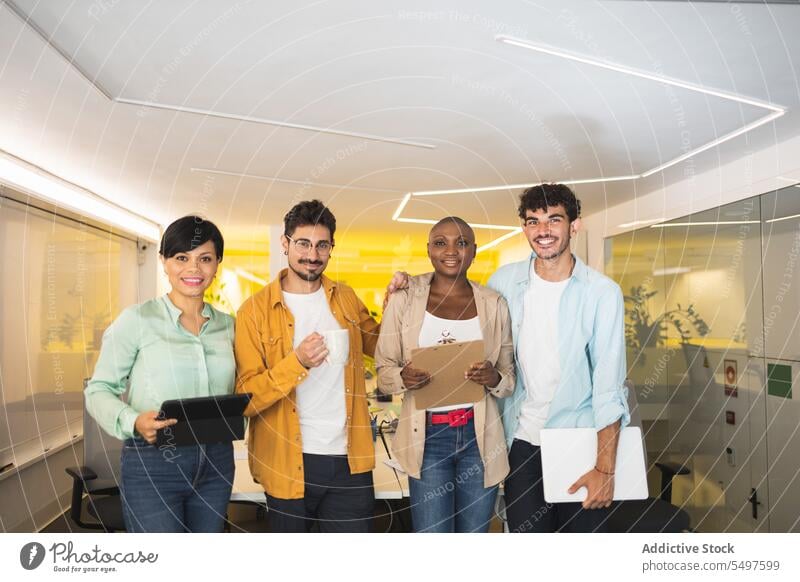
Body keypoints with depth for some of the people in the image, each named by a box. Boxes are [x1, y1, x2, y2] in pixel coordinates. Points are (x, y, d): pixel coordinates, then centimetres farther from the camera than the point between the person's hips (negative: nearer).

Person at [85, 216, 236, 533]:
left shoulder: (226, 325, 7)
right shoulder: (136, 320, -8)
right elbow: (99, 390, -5)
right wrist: (133, 421, -23)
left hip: (216, 463, 5)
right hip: (152, 463, -5)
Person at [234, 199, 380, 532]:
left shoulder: (346, 299, 6)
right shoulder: (256, 310, -6)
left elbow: (380, 347, 18)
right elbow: (245, 398, -10)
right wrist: (296, 362, -26)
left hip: (350, 461, 3)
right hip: (289, 464, -2)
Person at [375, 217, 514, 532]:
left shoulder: (494, 304, 3)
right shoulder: (405, 299, -3)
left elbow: (509, 375, 9)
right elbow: (383, 369, 2)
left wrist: (495, 378, -14)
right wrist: (403, 377, -20)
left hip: (480, 436, 2)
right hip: (427, 436, -2)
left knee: (475, 533, 15)